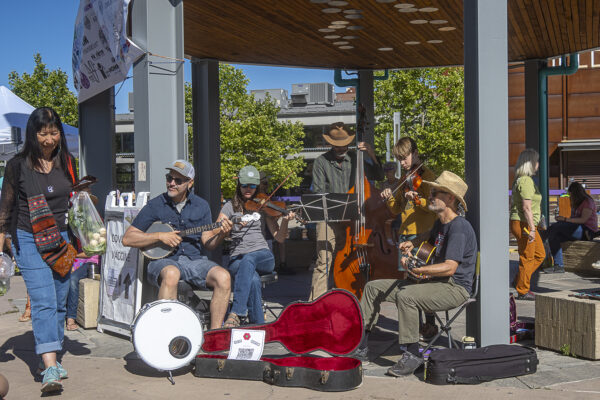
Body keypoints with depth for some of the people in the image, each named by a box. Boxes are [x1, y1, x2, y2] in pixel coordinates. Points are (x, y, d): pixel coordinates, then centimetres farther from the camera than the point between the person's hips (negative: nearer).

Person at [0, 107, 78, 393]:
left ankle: (49, 358, 24)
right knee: (43, 302, -15)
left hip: (61, 240, 4)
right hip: (29, 240, -4)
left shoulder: (67, 162, 7)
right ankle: (50, 369, -21)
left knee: (59, 302, 8)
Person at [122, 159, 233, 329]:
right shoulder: (155, 205, 2)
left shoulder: (201, 206, 11)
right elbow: (127, 239, 0)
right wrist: (160, 236, -11)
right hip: (163, 260, -3)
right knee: (171, 274, -38)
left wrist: (219, 235, -13)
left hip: (195, 259, 3)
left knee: (223, 277, -26)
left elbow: (207, 244, 9)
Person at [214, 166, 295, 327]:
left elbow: (279, 238, 8)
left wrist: (285, 221, -12)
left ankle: (236, 313, -40)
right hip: (237, 259, 0)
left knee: (249, 259, -37)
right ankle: (258, 323, -27)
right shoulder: (230, 207, 13)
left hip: (263, 256, 0)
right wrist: (233, 225, -16)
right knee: (253, 279, -35)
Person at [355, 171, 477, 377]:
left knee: (405, 296, -37)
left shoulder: (459, 227, -18)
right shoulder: (440, 223, 13)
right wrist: (414, 244, 14)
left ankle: (412, 356, -25)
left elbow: (449, 267, -27)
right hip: (435, 282, 10)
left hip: (455, 288, -10)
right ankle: (360, 346, 8)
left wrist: (419, 270, -34)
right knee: (373, 287, 5)